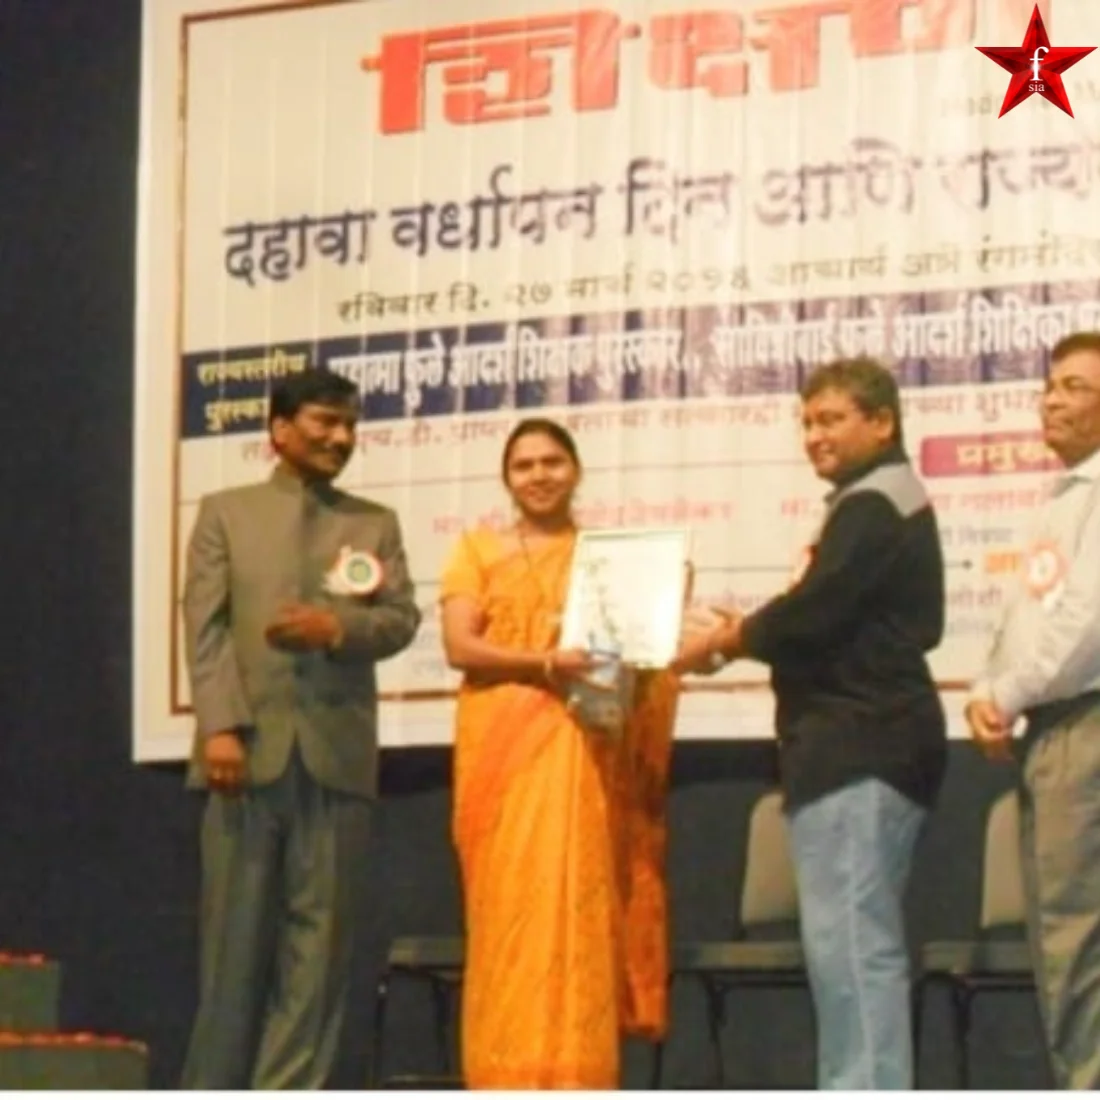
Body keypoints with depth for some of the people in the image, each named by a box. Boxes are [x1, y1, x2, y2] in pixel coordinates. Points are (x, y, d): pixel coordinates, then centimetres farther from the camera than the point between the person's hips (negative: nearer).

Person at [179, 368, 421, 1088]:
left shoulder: (376, 525, 17)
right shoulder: (226, 514, 11)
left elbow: (401, 619, 6)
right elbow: (206, 626, 0)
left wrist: (339, 627, -15)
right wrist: (220, 724, -13)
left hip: (337, 751, 2)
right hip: (251, 746, -2)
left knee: (319, 935, -1)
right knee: (237, 933, 0)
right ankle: (213, 1094, 8)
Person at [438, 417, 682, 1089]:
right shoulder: (479, 550, 10)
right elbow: (460, 646, -1)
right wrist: (546, 663, -15)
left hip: (583, 750, 0)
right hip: (503, 745, 0)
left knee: (577, 902, -6)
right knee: (509, 906, -4)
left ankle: (570, 1082, -4)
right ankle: (510, 1084, -2)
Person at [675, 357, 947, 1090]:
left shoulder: (869, 509, -12)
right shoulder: (893, 502, 21)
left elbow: (810, 616, -20)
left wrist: (725, 639, -5)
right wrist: (751, 634, 9)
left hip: (858, 748, -11)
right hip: (871, 746, 11)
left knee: (849, 939, -13)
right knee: (865, 942, 14)